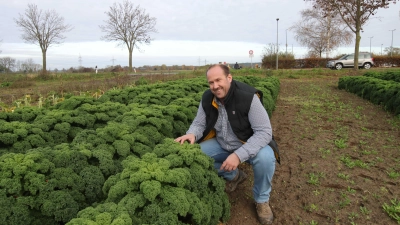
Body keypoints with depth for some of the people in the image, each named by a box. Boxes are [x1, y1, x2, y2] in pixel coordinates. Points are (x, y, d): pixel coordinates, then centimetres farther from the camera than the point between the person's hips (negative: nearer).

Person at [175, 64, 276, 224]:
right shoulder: (207, 98, -11)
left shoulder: (248, 97, -28)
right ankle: (234, 176, 13)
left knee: (265, 158, -35)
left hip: (249, 145, -5)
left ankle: (262, 200, -2)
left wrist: (239, 155, -39)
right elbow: (199, 123, -3)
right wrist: (192, 134, -30)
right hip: (221, 145, 5)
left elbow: (264, 132, -29)